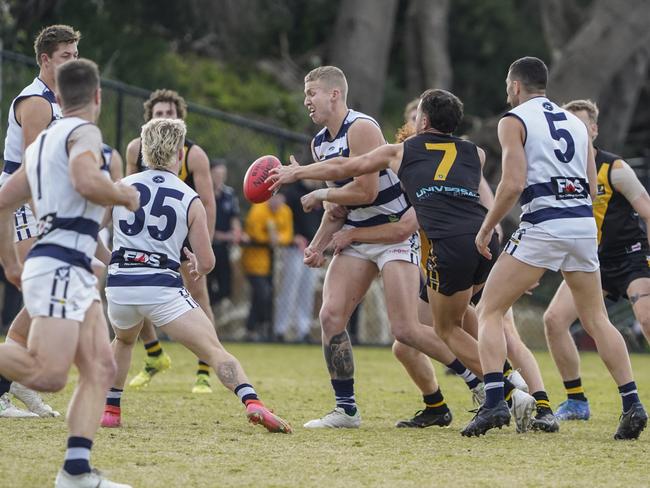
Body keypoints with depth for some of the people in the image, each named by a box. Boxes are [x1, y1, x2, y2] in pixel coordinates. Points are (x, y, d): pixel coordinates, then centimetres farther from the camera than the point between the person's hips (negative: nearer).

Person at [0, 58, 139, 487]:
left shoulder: (42, 142, 23)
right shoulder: (85, 133, -4)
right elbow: (86, 181, -25)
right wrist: (124, 195, -6)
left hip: (76, 273, 10)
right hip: (59, 267, -10)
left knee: (100, 369, 1)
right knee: (49, 375, -21)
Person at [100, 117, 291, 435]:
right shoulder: (190, 200, 4)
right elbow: (207, 263, 4)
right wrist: (198, 267, 27)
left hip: (119, 285, 3)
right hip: (162, 287, -3)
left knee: (124, 340, 35)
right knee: (215, 351, -5)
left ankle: (110, 409, 31)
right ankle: (252, 403, -25)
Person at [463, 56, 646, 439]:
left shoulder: (514, 121, 2)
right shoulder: (576, 123, 19)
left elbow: (513, 183, -10)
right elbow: (592, 187, 16)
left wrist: (486, 229, -1)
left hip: (543, 225, -5)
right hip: (585, 223, 5)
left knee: (490, 311, 3)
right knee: (596, 318, 16)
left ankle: (494, 403, -13)